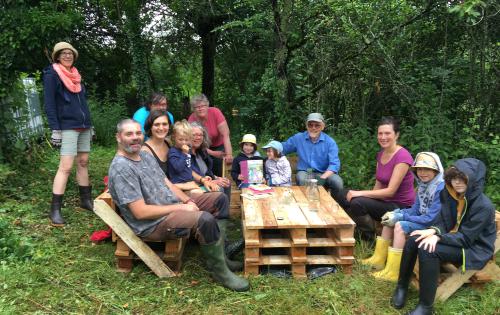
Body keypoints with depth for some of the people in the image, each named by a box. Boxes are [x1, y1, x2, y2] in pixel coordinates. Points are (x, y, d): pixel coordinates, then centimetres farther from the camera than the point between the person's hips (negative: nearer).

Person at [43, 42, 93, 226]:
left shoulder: (75, 75, 17)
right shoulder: (52, 74, -4)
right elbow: (49, 103, -10)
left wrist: (90, 124, 19)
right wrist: (55, 129, -17)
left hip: (83, 126, 7)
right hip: (67, 127, -7)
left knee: (83, 163, 10)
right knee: (66, 167, -12)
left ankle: (86, 200, 19)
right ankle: (55, 210, -7)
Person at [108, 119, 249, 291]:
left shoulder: (146, 155, 10)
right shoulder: (121, 168, -20)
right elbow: (140, 212, -24)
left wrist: (188, 201, -4)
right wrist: (180, 208, -19)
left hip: (174, 206, 10)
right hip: (153, 223, -10)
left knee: (220, 198, 8)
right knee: (205, 219, -33)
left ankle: (217, 254, 6)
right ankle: (219, 270, -10)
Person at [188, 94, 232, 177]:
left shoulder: (215, 112, -23)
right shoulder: (191, 119, -19)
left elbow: (225, 135, -27)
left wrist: (229, 154, -37)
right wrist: (212, 153, -24)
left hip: (219, 146, -1)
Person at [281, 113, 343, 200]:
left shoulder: (330, 142, -4)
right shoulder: (298, 138, 3)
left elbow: (334, 164, -12)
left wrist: (322, 178, -29)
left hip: (324, 173, 0)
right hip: (305, 172, 0)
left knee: (338, 182, -29)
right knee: (302, 180, -36)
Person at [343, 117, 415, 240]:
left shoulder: (403, 156, -18)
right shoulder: (381, 154, 6)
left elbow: (390, 191, -22)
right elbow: (378, 186, 8)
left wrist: (360, 193, -23)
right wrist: (364, 196, -8)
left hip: (401, 206, -7)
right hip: (386, 201, 7)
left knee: (357, 203, -26)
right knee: (345, 200, -7)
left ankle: (371, 238, -3)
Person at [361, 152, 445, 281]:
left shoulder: (441, 189, -22)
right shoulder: (424, 185, 6)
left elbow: (431, 219, -25)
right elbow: (415, 210, 10)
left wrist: (401, 217, -20)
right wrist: (396, 213, -9)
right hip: (423, 220, 10)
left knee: (401, 226, -25)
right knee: (390, 218, 6)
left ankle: (392, 272, -22)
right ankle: (379, 259, 10)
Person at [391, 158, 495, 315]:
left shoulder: (484, 206, -22)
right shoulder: (452, 196, -1)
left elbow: (466, 237, -24)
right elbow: (442, 223, 2)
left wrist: (438, 237, -31)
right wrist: (433, 231, -20)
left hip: (474, 248, -7)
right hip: (454, 238, 7)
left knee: (427, 250, -30)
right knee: (414, 240, -16)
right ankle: (402, 287, -2)